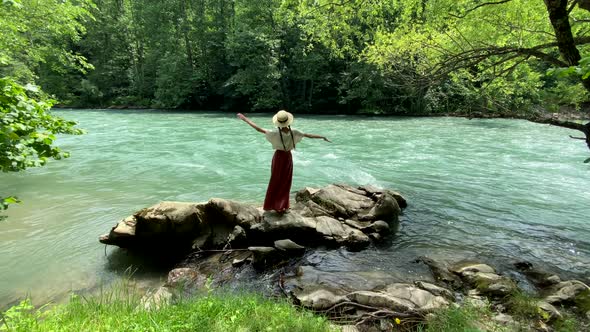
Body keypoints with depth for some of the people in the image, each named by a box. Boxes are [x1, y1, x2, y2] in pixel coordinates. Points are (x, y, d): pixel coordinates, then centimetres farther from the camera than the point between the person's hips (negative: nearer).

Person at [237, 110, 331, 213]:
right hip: (288, 157, 1)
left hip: (279, 157, -1)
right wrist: (322, 137, 6)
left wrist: (245, 119, -11)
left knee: (275, 182, 13)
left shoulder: (275, 133, -23)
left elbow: (258, 129, -19)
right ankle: (282, 206, 19)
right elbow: (308, 135, -7)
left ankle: (271, 204, 20)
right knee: (285, 183, 13)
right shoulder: (294, 132, -18)